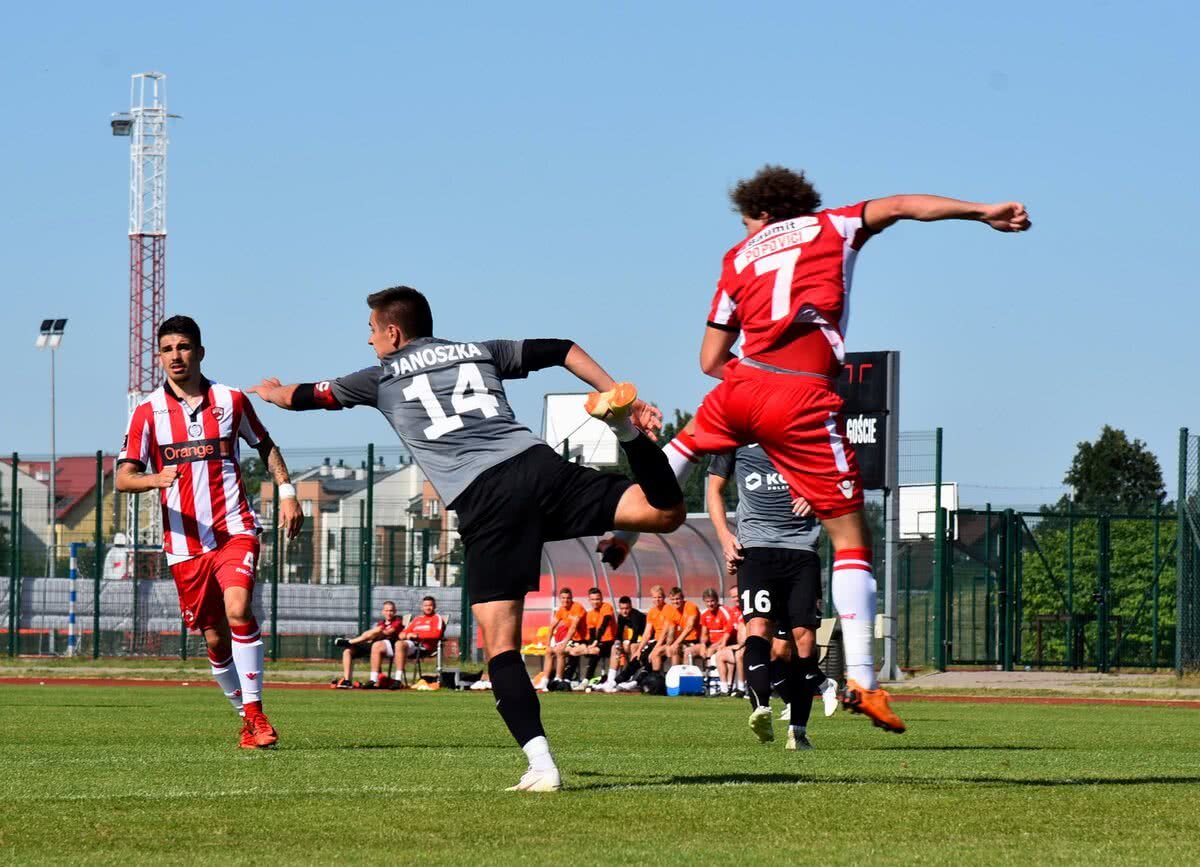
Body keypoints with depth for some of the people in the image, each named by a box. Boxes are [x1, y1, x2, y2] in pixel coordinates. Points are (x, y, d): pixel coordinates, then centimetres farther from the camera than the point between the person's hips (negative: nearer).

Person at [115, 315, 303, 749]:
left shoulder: (230, 400, 3)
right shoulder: (147, 412, 1)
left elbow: (265, 446, 18)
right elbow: (123, 478, -4)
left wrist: (286, 491, 7)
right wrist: (156, 479, -25)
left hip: (235, 530, -1)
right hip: (185, 542, 1)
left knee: (238, 610, -24)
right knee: (215, 639, 4)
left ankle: (255, 712, -18)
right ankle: (247, 718, 23)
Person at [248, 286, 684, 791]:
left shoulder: (383, 379, 22)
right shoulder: (479, 352, 29)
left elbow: (306, 396, 37)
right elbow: (560, 350, 24)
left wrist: (274, 392, 59)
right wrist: (624, 399, 22)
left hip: (482, 501, -3)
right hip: (536, 465, 3)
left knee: (501, 645, -3)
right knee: (666, 512, -3)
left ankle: (540, 764, -16)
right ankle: (623, 425, -27)